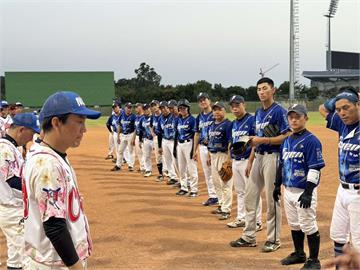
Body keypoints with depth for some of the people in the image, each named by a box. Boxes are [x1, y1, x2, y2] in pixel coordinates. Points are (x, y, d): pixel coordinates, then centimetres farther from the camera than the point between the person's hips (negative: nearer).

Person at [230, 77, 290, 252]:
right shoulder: (258, 113, 15)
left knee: (272, 200, -2)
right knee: (250, 196, 11)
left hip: (272, 157, -9)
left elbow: (286, 137, -16)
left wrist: (263, 140, -19)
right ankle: (249, 237, 21)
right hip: (258, 157, 9)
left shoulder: (279, 111, -10)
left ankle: (274, 239, 9)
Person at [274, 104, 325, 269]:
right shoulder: (287, 141, 10)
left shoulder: (311, 141, -14)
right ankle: (299, 254, 34)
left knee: (309, 226, -2)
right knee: (294, 224, 18)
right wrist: (277, 185, 18)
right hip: (288, 190, 8)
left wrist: (308, 193, -22)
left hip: (304, 191, -8)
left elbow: (314, 169, -18)